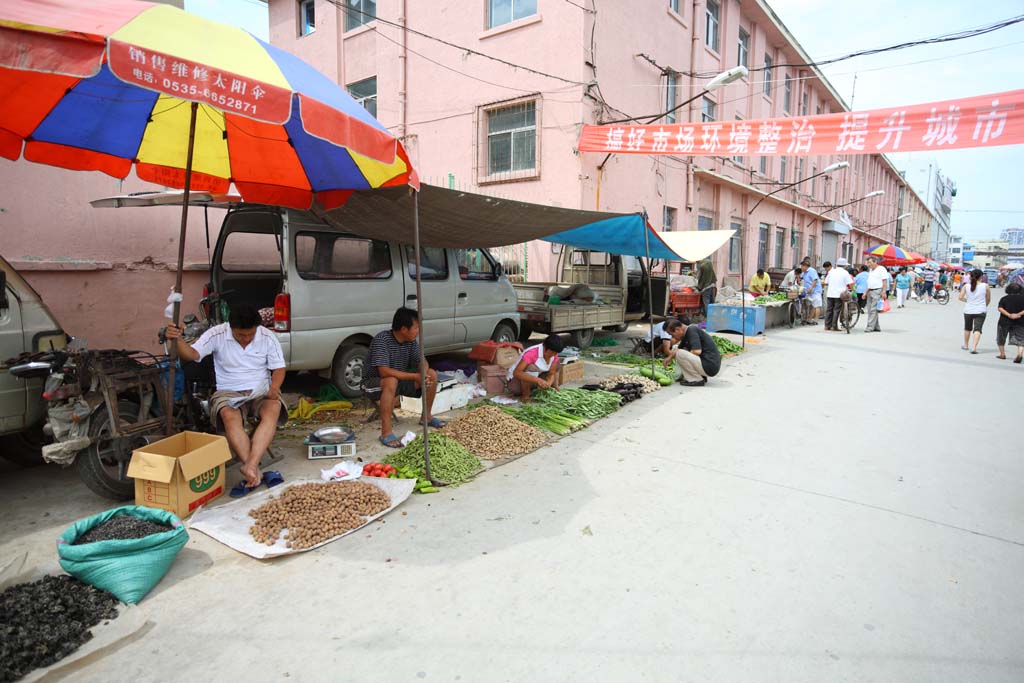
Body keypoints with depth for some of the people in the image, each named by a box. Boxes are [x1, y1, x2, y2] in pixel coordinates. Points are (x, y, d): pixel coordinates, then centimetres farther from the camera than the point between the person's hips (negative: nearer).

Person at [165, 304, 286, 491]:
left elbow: (279, 368, 0)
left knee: (273, 409, -34)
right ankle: (255, 472, -38)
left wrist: (274, 388, -20)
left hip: (261, 391, 1)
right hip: (229, 393, 0)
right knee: (229, 416, -35)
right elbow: (192, 354, -15)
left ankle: (250, 466, -44)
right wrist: (178, 340, -36)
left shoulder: (267, 337, -4)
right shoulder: (217, 334, -6)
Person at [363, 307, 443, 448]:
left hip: (401, 378, 7)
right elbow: (384, 372, -37)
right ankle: (386, 433, -36)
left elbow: (422, 361, 0)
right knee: (392, 381, -41)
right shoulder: (381, 340, -29)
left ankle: (427, 416, 12)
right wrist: (415, 376, -38)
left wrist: (424, 374, -25)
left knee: (432, 374, -7)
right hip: (374, 383, -7)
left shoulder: (411, 340, -6)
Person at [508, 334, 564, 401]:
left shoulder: (554, 355, -9)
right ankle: (525, 396, -20)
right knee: (532, 368, -35)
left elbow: (551, 374, -6)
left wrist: (548, 384, -30)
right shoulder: (531, 353, -30)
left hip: (532, 382, 7)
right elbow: (516, 372, -40)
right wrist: (538, 380, -49)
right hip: (515, 383, -7)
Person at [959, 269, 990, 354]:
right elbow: (988, 299, 3)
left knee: (967, 328, 20)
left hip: (968, 311, 2)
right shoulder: (985, 286, -5)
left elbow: (961, 297, -7)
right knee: (977, 329, -5)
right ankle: (974, 347, -18)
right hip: (980, 311, -2)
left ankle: (965, 345, 33)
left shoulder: (966, 286, -3)